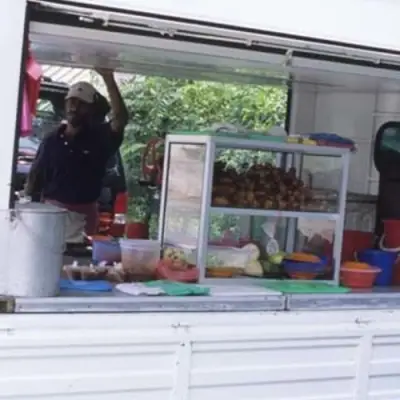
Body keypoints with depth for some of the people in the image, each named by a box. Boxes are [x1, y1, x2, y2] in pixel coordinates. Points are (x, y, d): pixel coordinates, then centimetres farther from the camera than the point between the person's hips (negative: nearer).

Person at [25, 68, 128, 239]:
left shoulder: (98, 137, -1)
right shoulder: (51, 140, 6)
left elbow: (121, 119, -18)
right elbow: (35, 176, 10)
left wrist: (109, 80, -25)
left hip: (83, 215, -1)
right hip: (50, 211, 1)